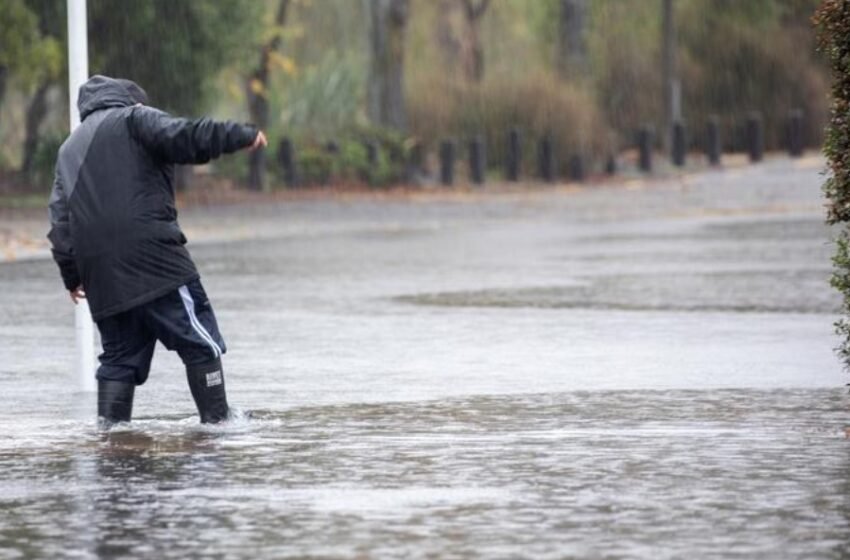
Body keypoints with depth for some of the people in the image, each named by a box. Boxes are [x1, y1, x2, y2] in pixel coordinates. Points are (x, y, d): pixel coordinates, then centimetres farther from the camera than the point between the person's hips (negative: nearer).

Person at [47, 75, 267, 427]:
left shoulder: (70, 148, 26)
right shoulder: (132, 118, 6)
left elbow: (60, 219, 20)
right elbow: (181, 137, -14)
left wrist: (71, 275, 20)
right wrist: (243, 136, -11)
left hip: (100, 273, 7)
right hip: (152, 259, -7)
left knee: (119, 357, 12)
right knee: (201, 343, -3)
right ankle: (217, 421, -6)